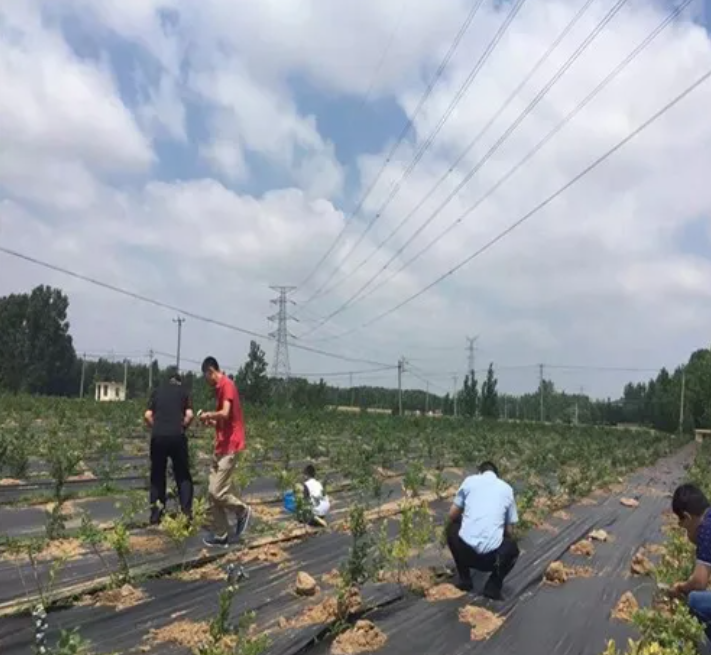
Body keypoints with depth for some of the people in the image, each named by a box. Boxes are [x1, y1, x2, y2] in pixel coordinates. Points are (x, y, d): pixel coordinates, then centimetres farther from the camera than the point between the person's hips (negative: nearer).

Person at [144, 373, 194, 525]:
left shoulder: (157, 391, 16)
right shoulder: (183, 392, 11)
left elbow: (147, 416, 6)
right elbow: (189, 415, -2)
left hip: (158, 437, 2)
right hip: (177, 436, -2)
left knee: (157, 476, 13)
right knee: (183, 475, 9)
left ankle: (155, 516, 15)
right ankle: (186, 512, 1)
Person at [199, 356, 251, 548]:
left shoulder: (227, 385, -14)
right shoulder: (219, 388, 17)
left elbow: (225, 414, -27)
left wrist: (208, 415, -12)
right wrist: (211, 422, 13)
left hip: (230, 447, -10)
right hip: (220, 447, 10)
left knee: (217, 492, -9)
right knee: (212, 493, 8)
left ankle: (243, 511, 15)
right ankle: (220, 535, 15)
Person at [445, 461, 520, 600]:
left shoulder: (470, 480, 14)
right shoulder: (507, 489, 16)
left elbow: (452, 516, 18)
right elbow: (509, 531, 18)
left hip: (465, 550, 0)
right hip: (492, 555, 0)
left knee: (452, 528, 33)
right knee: (512, 549, 35)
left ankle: (464, 579, 25)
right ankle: (493, 586, 11)